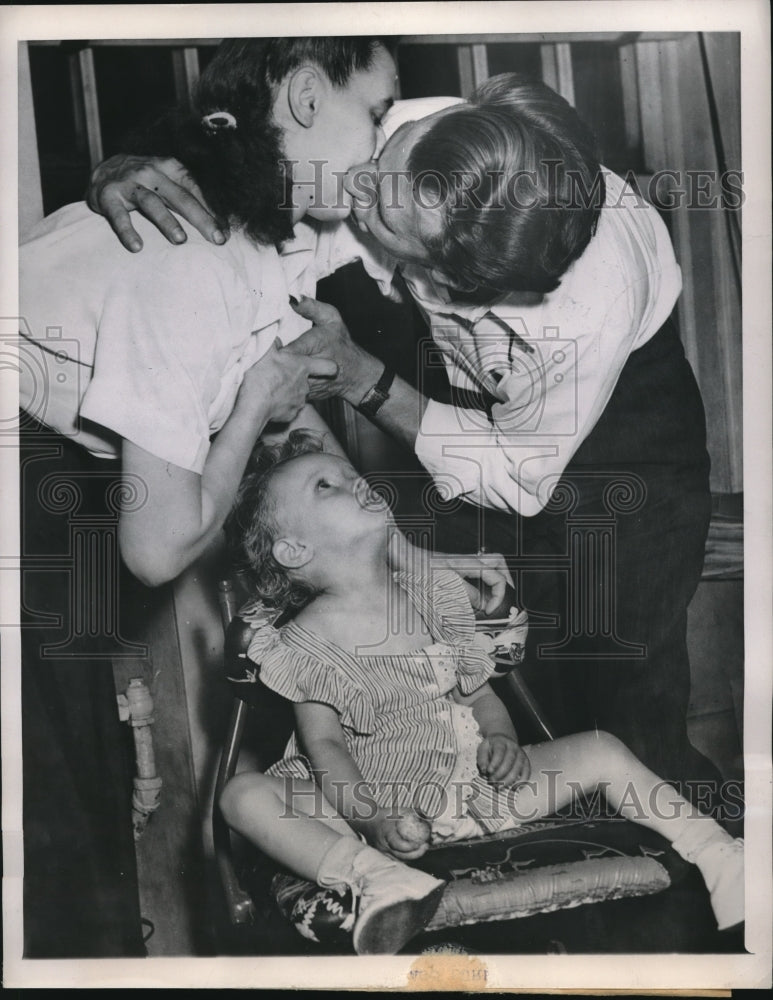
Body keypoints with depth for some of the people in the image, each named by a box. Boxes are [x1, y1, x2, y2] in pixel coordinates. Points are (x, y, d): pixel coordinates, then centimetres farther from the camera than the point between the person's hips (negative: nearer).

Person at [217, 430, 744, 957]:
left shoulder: (435, 596, 8)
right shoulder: (307, 642, -5)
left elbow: (481, 695, 13)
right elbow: (324, 745, -11)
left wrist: (504, 746, -8)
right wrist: (373, 821, -27)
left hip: (470, 784, 4)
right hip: (370, 799, -4)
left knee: (602, 750, -5)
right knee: (244, 794, -28)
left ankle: (720, 857, -3)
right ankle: (375, 878, -47)